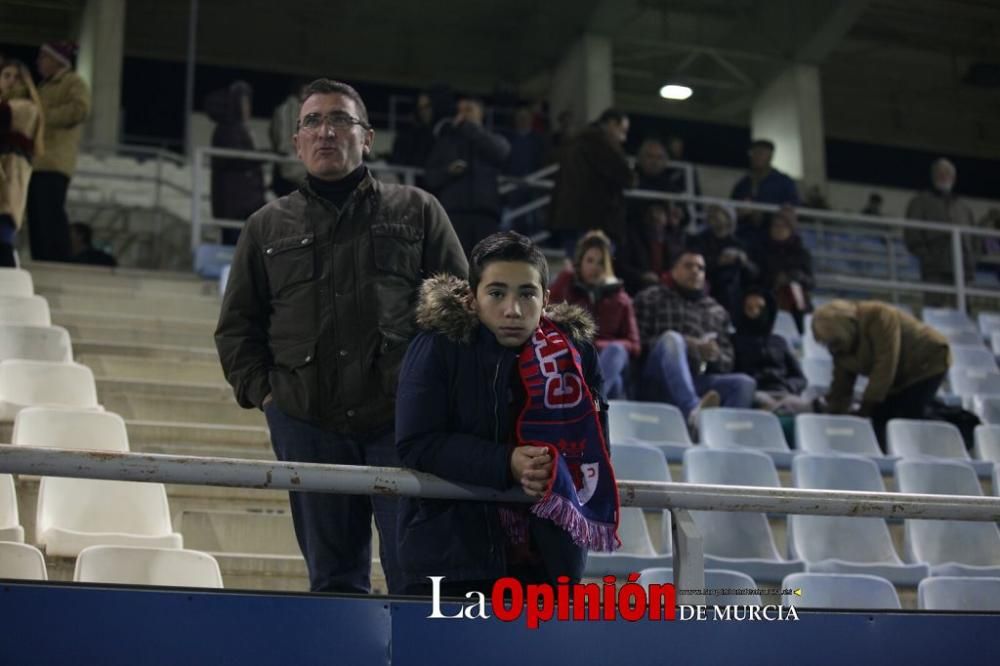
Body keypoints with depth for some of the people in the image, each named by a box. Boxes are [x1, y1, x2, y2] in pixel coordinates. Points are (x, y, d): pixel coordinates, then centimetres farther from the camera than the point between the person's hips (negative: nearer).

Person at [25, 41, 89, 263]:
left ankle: (58, 266, -16)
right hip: (37, 161, 9)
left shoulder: (73, 82, 4)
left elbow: (80, 109, -14)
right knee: (37, 218, 3)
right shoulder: (44, 86, 29)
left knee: (50, 215, -15)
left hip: (54, 162, -9)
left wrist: (44, 115, -11)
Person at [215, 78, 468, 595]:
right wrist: (259, 391, 3)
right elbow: (236, 325, 18)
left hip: (402, 421, -2)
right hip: (307, 425, 2)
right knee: (332, 579, 7)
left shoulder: (416, 212, 10)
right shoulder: (267, 227, 15)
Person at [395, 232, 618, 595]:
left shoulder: (574, 351, -3)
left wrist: (559, 471, -19)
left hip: (548, 554, 3)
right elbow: (415, 443, -16)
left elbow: (594, 446, 4)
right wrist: (506, 464, -25)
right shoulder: (438, 348, -11)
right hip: (452, 548, -3)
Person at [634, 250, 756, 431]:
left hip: (697, 382, 3)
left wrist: (715, 355, -7)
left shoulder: (717, 312, 24)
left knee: (744, 383, -22)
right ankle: (693, 410, -52)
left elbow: (727, 363, 18)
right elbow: (638, 342, 3)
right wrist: (681, 344, -12)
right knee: (671, 338, -31)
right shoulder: (651, 298, 17)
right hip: (656, 383, -3)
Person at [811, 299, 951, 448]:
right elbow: (841, 386, -2)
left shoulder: (879, 319, -31)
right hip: (901, 375, 7)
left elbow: (884, 368, -34)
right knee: (879, 420, -6)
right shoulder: (841, 345, -7)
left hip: (926, 364, -7)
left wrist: (866, 407, -32)